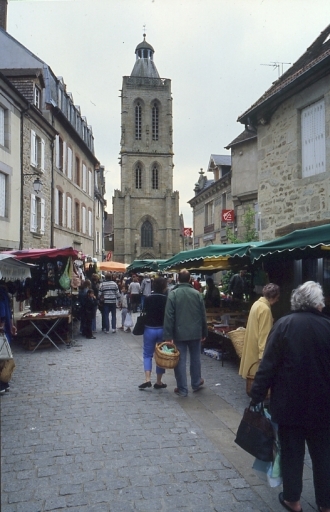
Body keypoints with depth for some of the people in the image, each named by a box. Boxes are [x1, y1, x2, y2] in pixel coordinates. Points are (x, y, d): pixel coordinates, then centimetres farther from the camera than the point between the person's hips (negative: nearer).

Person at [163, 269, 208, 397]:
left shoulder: (173, 294, -10)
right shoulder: (197, 294, -1)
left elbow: (169, 316, -14)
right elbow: (203, 315, 4)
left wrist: (168, 336, -11)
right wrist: (204, 333, 14)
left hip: (179, 333, -3)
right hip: (195, 332, 3)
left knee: (180, 360, 4)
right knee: (195, 358, 19)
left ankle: (182, 389, 9)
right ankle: (196, 383, 33)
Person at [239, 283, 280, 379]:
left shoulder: (257, 303, 7)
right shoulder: (265, 309, -21)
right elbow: (264, 334, -23)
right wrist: (263, 355, -21)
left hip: (252, 347, 9)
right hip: (257, 350, -9)